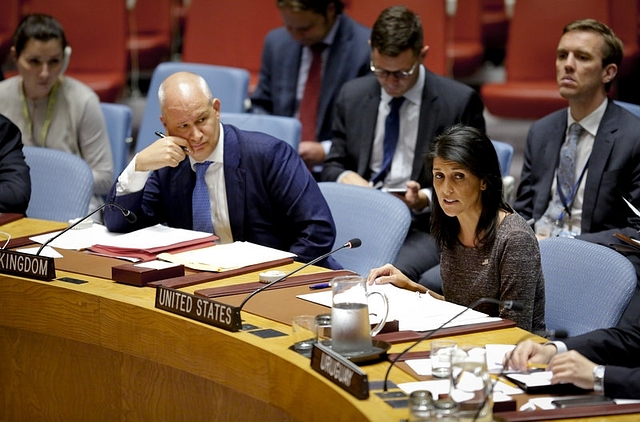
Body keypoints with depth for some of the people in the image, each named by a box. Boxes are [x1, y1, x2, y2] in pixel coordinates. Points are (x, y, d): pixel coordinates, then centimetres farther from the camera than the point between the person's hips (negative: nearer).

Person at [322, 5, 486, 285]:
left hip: (425, 227, -4)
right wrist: (345, 177, -7)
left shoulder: (460, 102, -2)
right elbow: (333, 165, 18)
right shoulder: (352, 96, 11)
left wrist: (427, 199, -17)